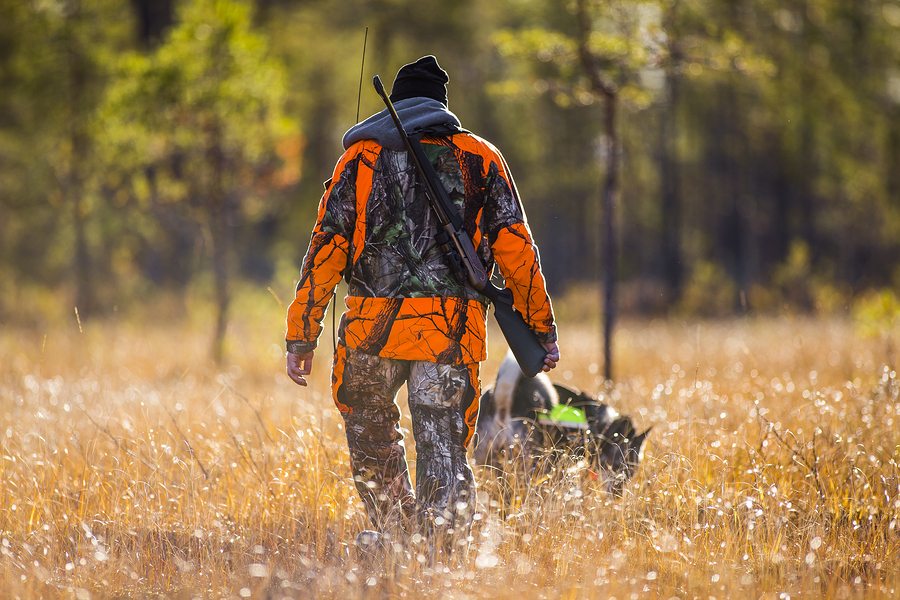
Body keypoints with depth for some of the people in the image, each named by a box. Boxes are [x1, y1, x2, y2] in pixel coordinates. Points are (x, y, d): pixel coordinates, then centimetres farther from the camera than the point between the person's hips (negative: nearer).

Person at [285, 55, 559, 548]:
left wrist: (301, 338, 5)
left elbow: (326, 251, 4)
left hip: (372, 326, 0)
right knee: (442, 450, 0)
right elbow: (516, 249, 5)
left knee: (372, 441, 21)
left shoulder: (361, 157, 9)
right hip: (451, 330, 0)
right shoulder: (479, 158, 10)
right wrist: (541, 330, 10)